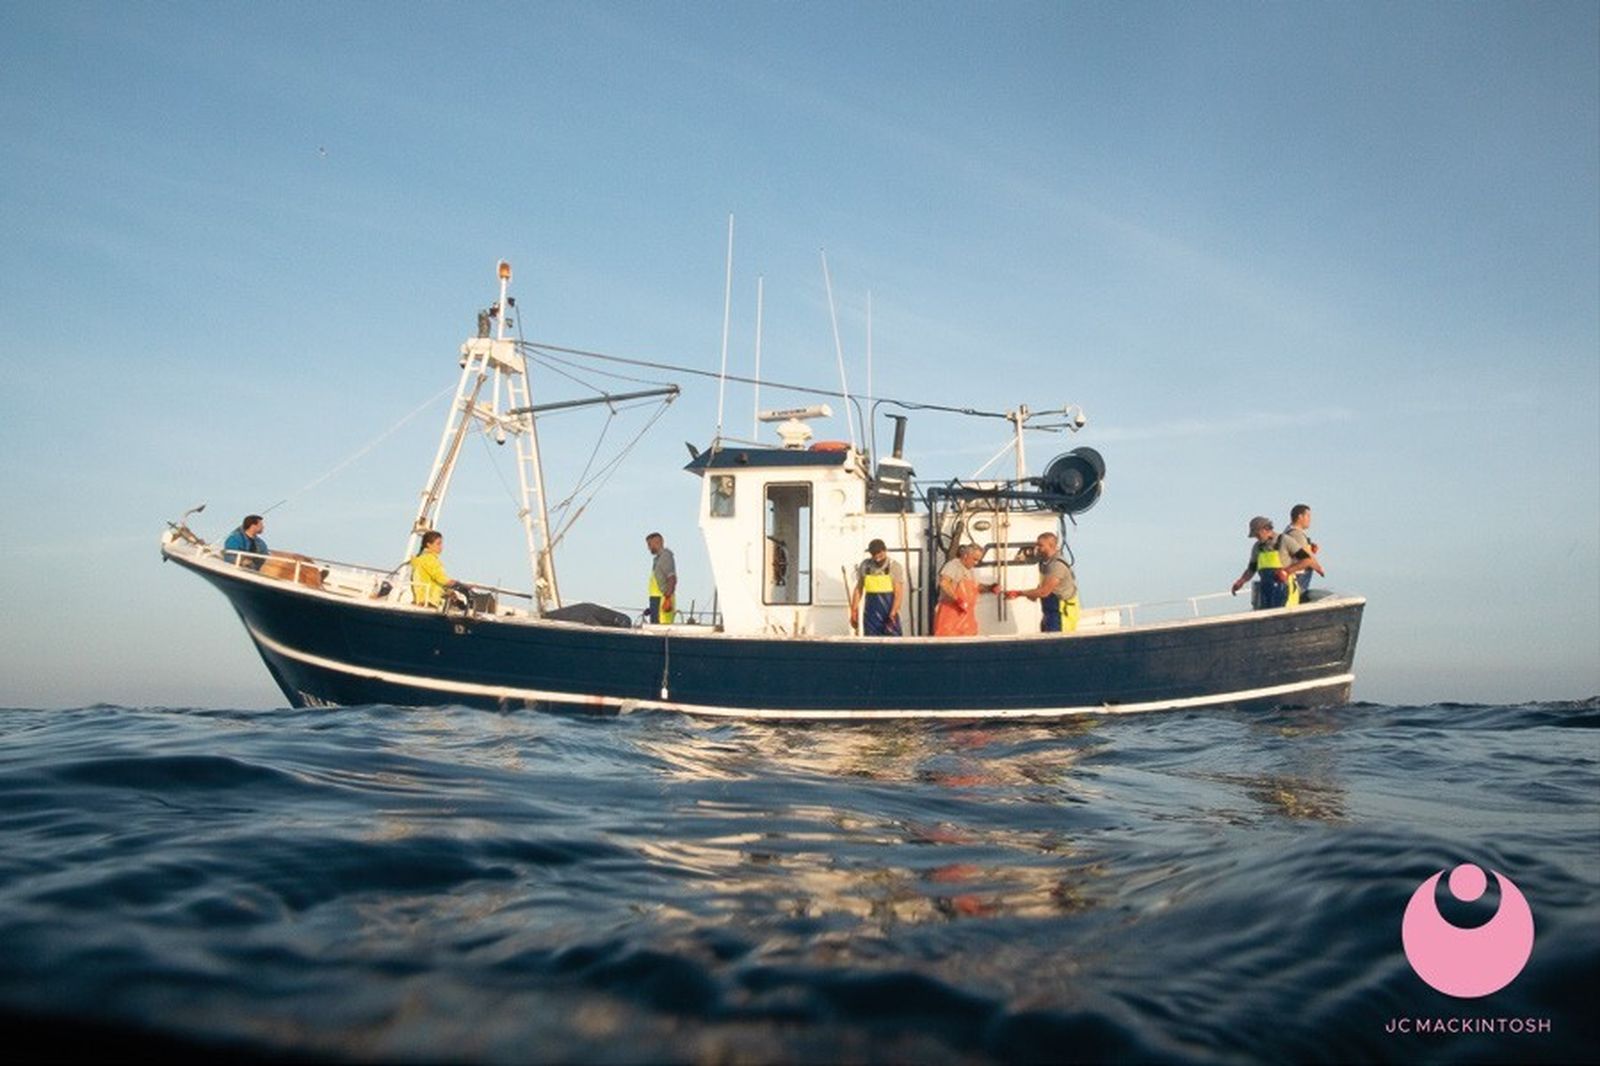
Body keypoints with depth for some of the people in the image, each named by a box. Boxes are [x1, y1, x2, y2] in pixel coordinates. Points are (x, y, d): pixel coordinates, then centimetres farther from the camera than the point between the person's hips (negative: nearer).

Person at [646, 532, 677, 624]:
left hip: (663, 599, -10)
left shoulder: (666, 556, -9)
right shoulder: (658, 558, 21)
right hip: (656, 599, 10)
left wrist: (668, 598, -26)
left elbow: (672, 579, -18)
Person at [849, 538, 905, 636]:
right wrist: (854, 611, 7)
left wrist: (893, 613, -21)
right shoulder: (864, 566, 5)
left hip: (889, 615, -3)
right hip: (871, 616, 3)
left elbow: (899, 593, -10)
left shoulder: (895, 567, -4)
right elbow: (858, 589, 11)